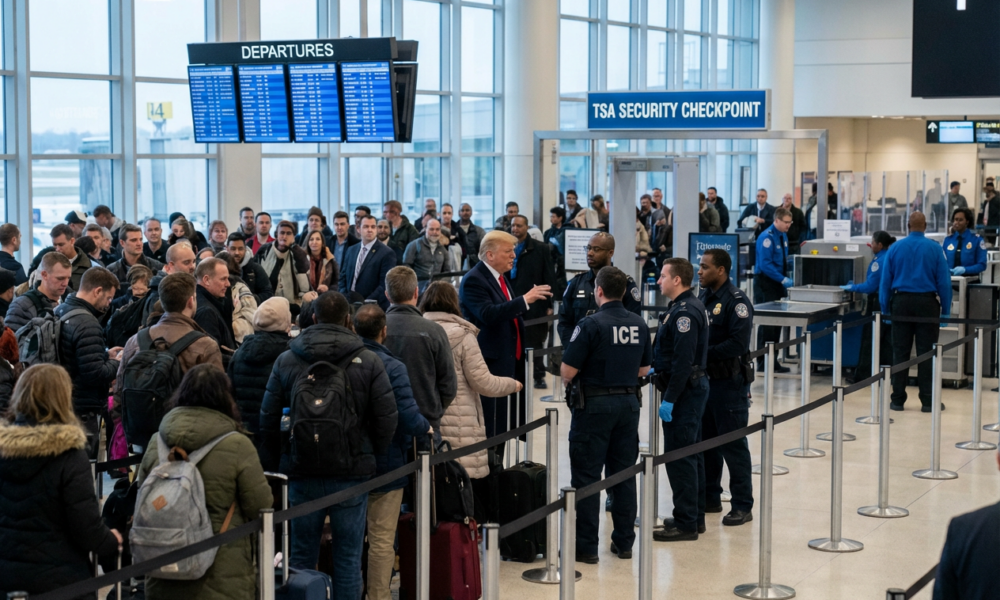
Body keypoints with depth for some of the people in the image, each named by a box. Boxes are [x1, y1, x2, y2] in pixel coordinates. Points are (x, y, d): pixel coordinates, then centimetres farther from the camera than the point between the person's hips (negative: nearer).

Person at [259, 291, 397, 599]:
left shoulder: (286, 360, 1)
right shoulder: (368, 362, -4)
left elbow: (268, 419, 2)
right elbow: (386, 419, -6)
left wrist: (274, 465, 12)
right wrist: (371, 458, 8)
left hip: (301, 473, 2)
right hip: (353, 472, -1)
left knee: (301, 554, 11)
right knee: (348, 557, 6)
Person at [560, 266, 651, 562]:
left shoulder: (590, 325, -15)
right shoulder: (639, 324, 4)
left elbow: (567, 372, -14)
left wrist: (569, 382, 6)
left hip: (595, 404, -6)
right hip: (629, 402, 6)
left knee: (586, 477, 1)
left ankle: (586, 547, 4)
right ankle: (624, 541, 18)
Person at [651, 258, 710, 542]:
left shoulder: (685, 312, -20)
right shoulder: (690, 306, 13)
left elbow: (683, 361, -25)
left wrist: (669, 399, -24)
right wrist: (657, 370, 21)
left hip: (684, 391, -11)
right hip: (695, 387, 11)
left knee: (678, 457, -6)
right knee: (691, 454, 16)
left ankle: (685, 524, -2)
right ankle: (695, 517, 25)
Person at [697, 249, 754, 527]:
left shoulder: (736, 301, -14)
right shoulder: (703, 297, 12)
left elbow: (738, 344, -23)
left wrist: (704, 353, -23)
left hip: (729, 383, -8)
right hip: (704, 379, 8)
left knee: (733, 446, -3)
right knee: (705, 442, 14)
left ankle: (742, 506, 4)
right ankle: (709, 498, 25)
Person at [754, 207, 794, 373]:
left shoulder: (783, 236, 11)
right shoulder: (767, 237, -16)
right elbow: (765, 264, -22)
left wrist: (786, 278, 4)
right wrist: (783, 280, -24)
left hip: (777, 283, 9)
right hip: (765, 283, -9)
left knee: (776, 322, 10)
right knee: (767, 322, -8)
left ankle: (772, 360, 16)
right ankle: (763, 363, -3)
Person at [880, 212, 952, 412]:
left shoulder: (895, 248, 2)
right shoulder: (935, 249, -3)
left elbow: (885, 281, 3)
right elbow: (944, 281, -3)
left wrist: (885, 310, 9)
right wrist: (945, 311, 3)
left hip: (901, 302, 2)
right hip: (927, 303, -2)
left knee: (900, 352, 6)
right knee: (926, 354, 2)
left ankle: (898, 399, 7)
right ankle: (928, 401, 3)